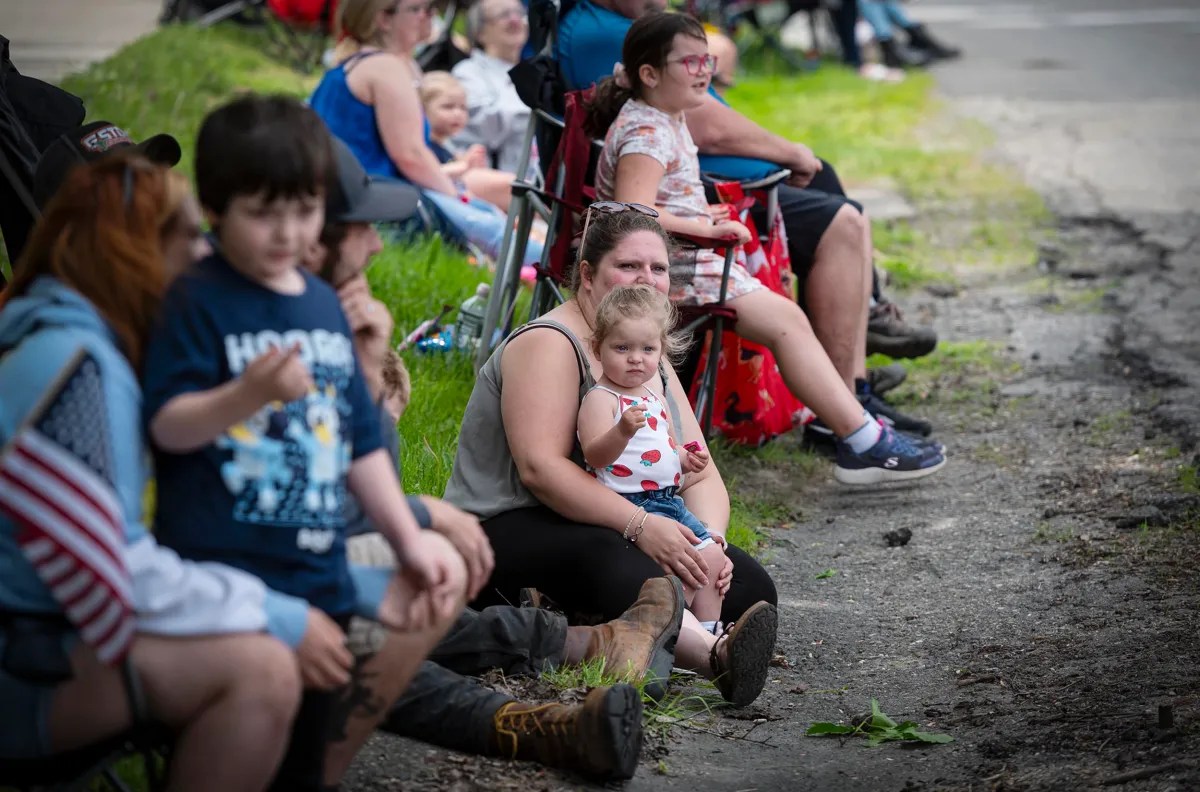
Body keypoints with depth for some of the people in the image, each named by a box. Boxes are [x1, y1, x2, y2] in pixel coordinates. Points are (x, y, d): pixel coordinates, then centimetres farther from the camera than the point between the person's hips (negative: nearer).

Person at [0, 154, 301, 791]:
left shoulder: (84, 343, 13)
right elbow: (113, 574, -24)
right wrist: (278, 615, -16)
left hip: (54, 627, 10)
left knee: (299, 636, 6)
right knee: (260, 671, -25)